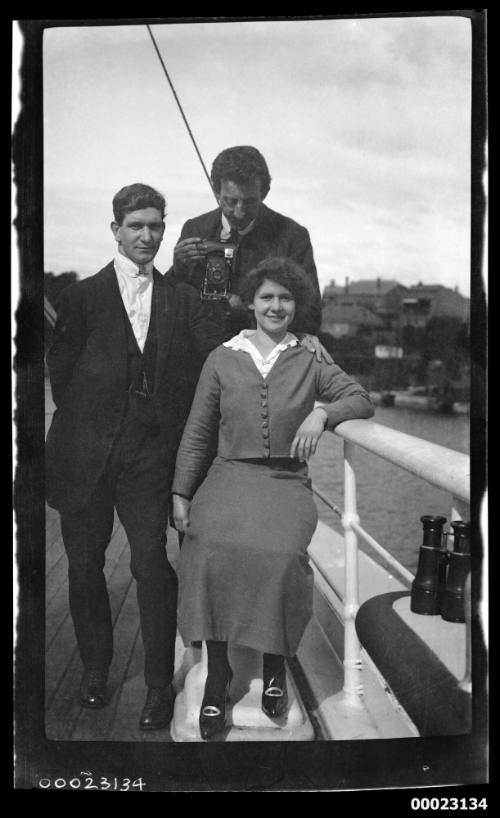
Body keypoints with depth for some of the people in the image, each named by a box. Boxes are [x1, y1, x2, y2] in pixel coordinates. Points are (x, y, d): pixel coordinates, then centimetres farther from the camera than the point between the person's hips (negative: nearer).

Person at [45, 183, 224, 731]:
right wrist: (85, 420, 2)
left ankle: (159, 687, 7)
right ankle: (95, 670, 30)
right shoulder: (82, 296, 5)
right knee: (84, 565, 10)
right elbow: (60, 372, 4)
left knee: (153, 564, -7)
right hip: (85, 454, 1)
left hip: (149, 454, 0)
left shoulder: (181, 300, 8)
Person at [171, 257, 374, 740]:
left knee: (281, 552, -32)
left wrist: (322, 412, -13)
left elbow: (363, 400, 6)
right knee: (212, 547, -32)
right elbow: (197, 434, 12)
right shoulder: (222, 360, 13)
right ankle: (216, 675, -18)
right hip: (229, 476, 0)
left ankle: (275, 665, -7)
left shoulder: (310, 364, 14)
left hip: (287, 480, 0)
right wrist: (180, 494, 4)